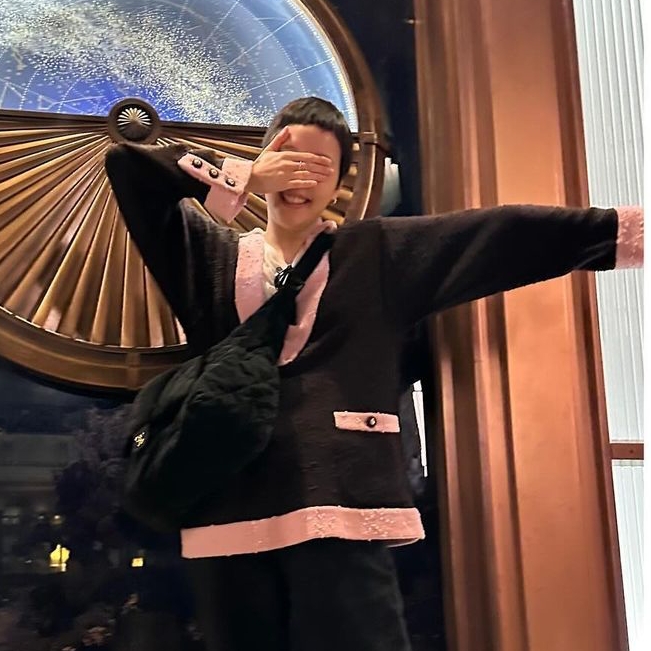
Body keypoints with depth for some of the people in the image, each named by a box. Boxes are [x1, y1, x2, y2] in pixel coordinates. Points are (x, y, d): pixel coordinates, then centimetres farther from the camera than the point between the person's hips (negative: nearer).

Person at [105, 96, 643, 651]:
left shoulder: (379, 253, 12)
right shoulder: (212, 254, 15)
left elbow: (505, 234, 6)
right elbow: (126, 165, 9)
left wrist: (628, 229, 2)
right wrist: (246, 178, 2)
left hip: (341, 512, -1)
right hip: (231, 520, 2)